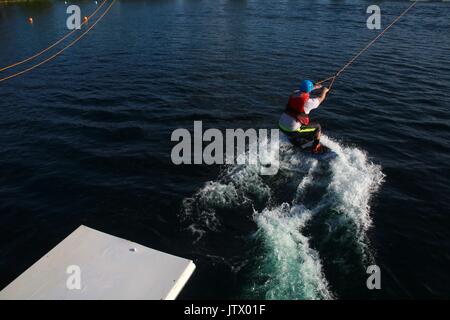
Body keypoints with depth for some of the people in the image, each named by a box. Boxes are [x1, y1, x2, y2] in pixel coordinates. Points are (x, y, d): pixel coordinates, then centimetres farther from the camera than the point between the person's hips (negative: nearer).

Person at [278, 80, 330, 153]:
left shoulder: (295, 93, 2)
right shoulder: (308, 101, -15)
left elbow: (303, 91, 28)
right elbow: (320, 99, 7)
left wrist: (314, 87, 44)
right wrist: (324, 91, 29)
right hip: (291, 130, -7)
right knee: (317, 127, 11)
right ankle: (315, 148, 27)